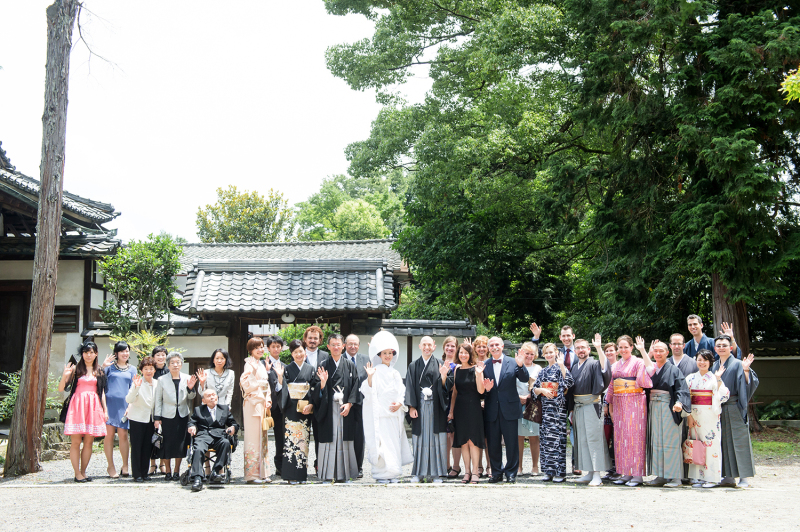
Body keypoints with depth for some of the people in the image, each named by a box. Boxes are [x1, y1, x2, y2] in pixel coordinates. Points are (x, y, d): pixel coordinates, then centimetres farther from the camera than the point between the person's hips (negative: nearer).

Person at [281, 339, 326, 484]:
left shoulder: (311, 369, 9)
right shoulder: (287, 370, 7)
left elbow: (314, 389, 4)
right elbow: (284, 390, 0)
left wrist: (310, 405, -10)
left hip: (306, 409, 1)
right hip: (291, 409, -1)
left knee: (303, 439, 2)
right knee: (291, 438, -6)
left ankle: (302, 475, 8)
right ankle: (292, 476, -2)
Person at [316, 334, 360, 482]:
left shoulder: (350, 365, 8)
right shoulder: (323, 365, 6)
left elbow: (355, 385, 3)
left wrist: (349, 403, -8)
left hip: (345, 408, 1)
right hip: (329, 408, -1)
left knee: (344, 439, 3)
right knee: (330, 439, -1)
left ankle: (344, 473, 9)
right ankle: (328, 473, 6)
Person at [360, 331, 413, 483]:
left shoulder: (395, 373, 16)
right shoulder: (376, 371, 0)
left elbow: (402, 392, 14)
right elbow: (369, 392, -8)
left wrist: (399, 403, -4)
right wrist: (369, 377, -23)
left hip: (394, 413, 5)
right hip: (379, 413, -5)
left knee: (394, 441, 3)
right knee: (381, 442, -8)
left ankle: (393, 473, 10)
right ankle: (381, 474, -1)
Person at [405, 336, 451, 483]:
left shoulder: (440, 365, 9)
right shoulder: (413, 366, 10)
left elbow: (447, 387, 3)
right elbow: (409, 387, 4)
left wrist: (443, 377, -17)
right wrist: (411, 406, -5)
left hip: (435, 408, 0)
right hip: (419, 407, 1)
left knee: (436, 440, -1)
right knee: (420, 440, 2)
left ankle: (435, 473, 5)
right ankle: (419, 472, 9)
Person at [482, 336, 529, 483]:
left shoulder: (512, 362, 1)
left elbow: (524, 379, -8)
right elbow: (481, 389, 5)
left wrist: (520, 366, -24)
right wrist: (486, 389, -16)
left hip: (509, 409, -2)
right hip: (491, 410, 2)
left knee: (511, 442, 3)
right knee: (493, 443, 8)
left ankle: (511, 472, 15)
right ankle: (497, 472, 21)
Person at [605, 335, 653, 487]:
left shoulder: (638, 362, -2)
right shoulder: (615, 365, 16)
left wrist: (643, 350, -24)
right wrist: (610, 404, 16)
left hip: (634, 403, -6)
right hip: (619, 404, 6)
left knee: (634, 435, -6)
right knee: (621, 437, 6)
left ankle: (637, 474, -2)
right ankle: (626, 473, 12)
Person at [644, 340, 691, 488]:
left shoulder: (673, 370, -2)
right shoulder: (650, 369, 12)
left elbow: (682, 389, -12)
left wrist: (679, 403, -27)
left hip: (669, 409, -5)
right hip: (654, 408, 5)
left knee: (671, 442, -5)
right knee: (656, 442, 5)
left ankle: (675, 477, 0)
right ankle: (661, 476, 11)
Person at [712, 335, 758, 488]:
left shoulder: (737, 364, -3)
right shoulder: (714, 366, 13)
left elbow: (747, 384, -12)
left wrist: (746, 370, -24)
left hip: (734, 407, -5)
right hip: (719, 408, 6)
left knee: (739, 439, -4)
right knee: (724, 441, 8)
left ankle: (745, 477, 1)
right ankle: (729, 476, 15)